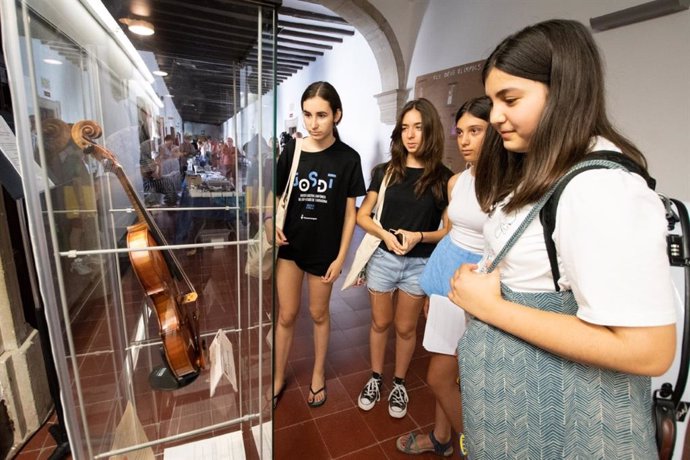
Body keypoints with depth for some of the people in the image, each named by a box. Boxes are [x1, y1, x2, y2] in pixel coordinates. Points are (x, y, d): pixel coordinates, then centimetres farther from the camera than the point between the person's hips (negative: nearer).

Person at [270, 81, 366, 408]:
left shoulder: (348, 158, -8)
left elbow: (350, 213, -5)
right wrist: (270, 223, -14)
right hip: (290, 246, 2)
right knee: (286, 315, 13)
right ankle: (278, 378, 36)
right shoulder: (292, 151, -4)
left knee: (319, 314, 17)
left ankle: (318, 374, 41)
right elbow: (274, 195, 6)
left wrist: (341, 257, -7)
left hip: (324, 249, -1)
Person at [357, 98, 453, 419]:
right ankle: (375, 379, 39)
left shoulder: (444, 178, -5)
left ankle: (399, 383, 39)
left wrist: (419, 236, -20)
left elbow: (450, 230, -2)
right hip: (383, 258, 1)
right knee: (380, 322, 16)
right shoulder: (386, 172, 0)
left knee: (406, 328, 15)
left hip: (420, 264, -1)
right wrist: (385, 234, -16)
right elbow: (362, 215, 1)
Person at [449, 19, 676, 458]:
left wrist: (490, 306, -24)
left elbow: (648, 350, -28)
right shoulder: (539, 173, 4)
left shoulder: (602, 188, -25)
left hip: (557, 407, -8)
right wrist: (479, 280, -8)